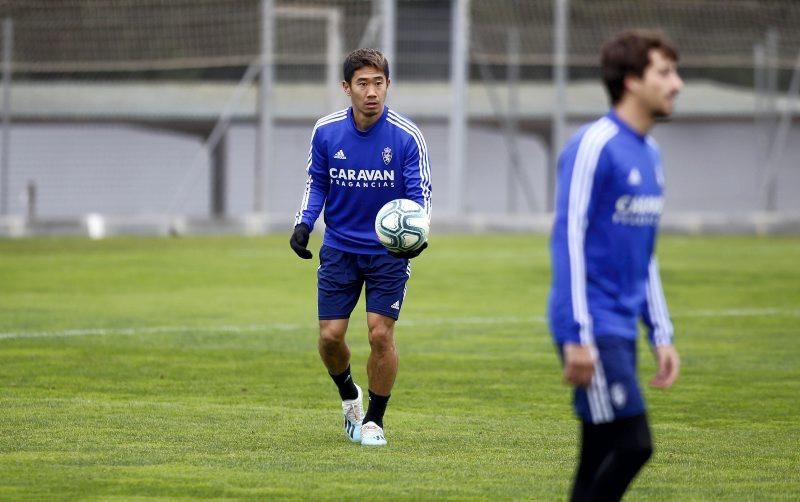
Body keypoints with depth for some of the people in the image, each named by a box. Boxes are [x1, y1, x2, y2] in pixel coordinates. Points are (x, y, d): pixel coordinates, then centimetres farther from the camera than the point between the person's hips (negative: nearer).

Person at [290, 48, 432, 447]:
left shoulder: (406, 137, -13)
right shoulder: (326, 131, -5)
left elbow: (420, 191, -10)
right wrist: (303, 223, -7)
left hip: (389, 250, -2)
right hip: (339, 247, 2)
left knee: (380, 334, -8)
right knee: (330, 335, -2)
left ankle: (374, 420, 11)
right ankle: (348, 395, 30)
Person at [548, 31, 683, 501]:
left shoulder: (649, 154, 15)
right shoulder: (594, 146, -12)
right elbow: (569, 239, -15)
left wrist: (662, 335, 18)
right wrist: (577, 336, -19)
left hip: (622, 331, 8)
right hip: (594, 330, -8)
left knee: (600, 461, 6)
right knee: (632, 443, -13)